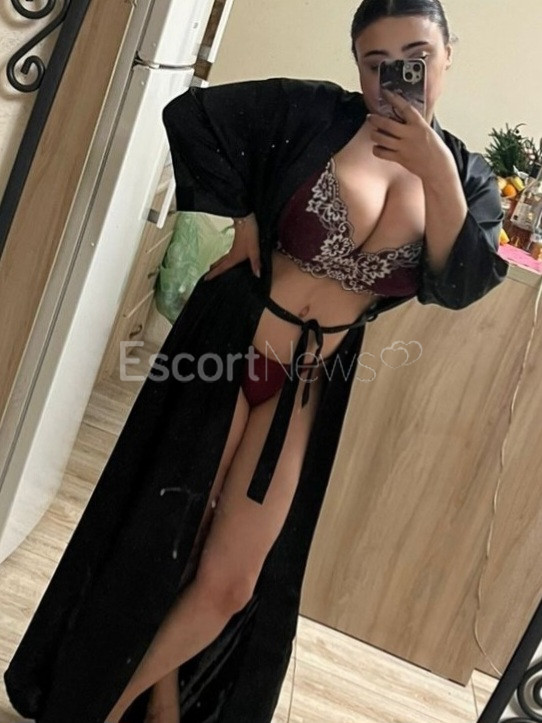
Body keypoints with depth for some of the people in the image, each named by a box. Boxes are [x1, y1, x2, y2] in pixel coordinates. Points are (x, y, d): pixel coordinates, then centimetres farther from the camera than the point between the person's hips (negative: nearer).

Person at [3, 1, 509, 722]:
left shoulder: (468, 174, 3)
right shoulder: (312, 112, -7)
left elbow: (461, 284, -10)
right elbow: (190, 115, -4)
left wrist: (438, 174, -21)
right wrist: (240, 215, -7)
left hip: (308, 390, 3)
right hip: (226, 344, -2)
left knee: (230, 586, 5)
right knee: (155, 546, 10)